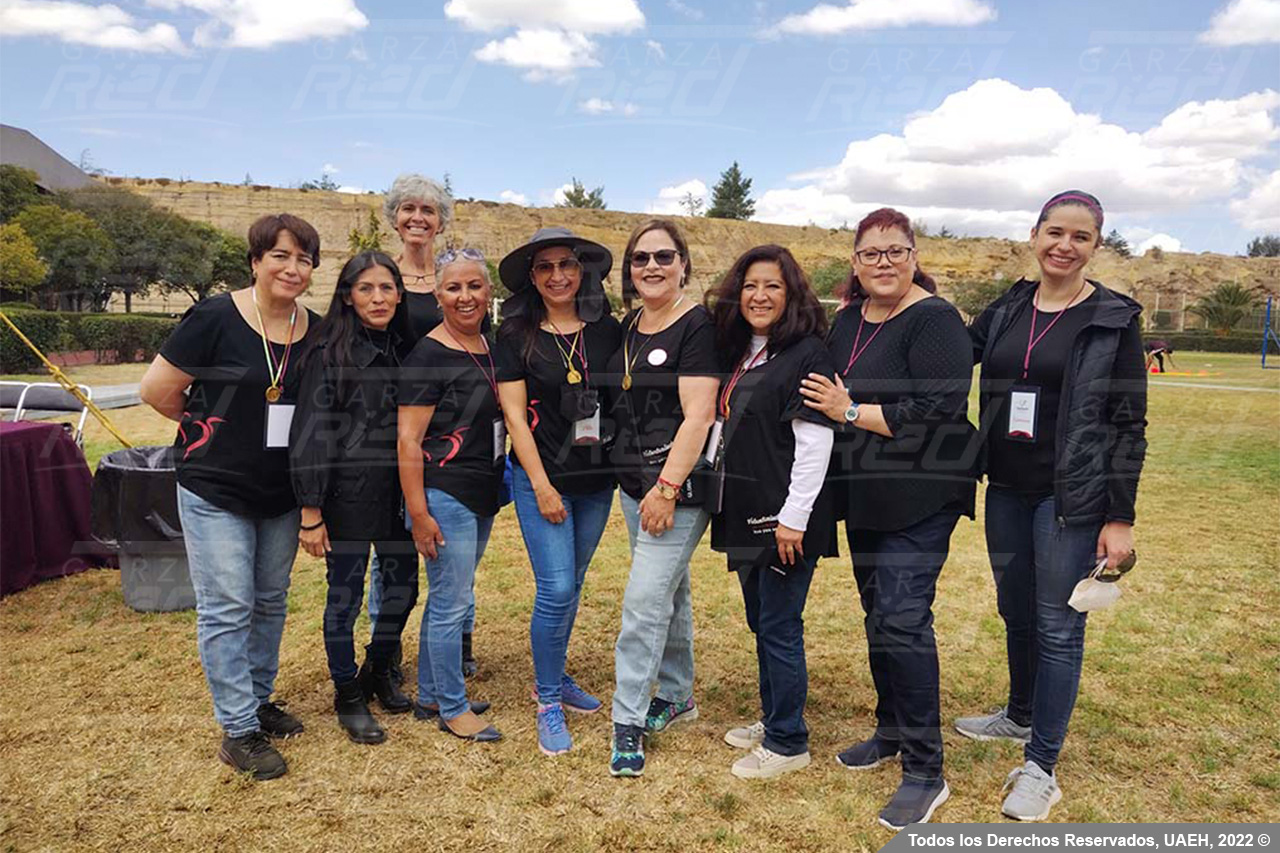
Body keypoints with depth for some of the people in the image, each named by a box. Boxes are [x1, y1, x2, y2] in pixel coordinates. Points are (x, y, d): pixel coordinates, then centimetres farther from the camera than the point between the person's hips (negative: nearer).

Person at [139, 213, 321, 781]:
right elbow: (157, 390, -8)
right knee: (227, 609, 0)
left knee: (271, 601, 15)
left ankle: (258, 699, 33)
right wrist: (210, 426, 3)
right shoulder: (216, 318, -14)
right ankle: (238, 730, 11)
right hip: (215, 490, -5)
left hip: (281, 493, 5)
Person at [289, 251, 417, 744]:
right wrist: (311, 510, -14)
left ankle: (377, 672, 37)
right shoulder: (329, 352, -9)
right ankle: (348, 696, 26)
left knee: (404, 585, 13)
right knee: (346, 595, 6)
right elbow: (311, 431, -11)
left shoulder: (402, 348, 8)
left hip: (398, 489, 6)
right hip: (347, 492, -5)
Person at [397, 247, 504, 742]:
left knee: (448, 599, 17)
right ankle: (453, 709, 17)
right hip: (444, 496, -8)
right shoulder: (429, 355, -14)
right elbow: (408, 441, -16)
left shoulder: (490, 348, 10)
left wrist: (500, 484, 18)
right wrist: (418, 514, -18)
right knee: (451, 604, 1)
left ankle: (430, 696, 31)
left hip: (482, 496, 8)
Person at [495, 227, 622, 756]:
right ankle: (548, 702, 11)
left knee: (571, 585, 14)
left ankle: (553, 677, 33)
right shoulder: (516, 335, -4)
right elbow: (514, 413, -6)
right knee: (556, 589, -7)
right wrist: (541, 485, -11)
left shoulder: (607, 330, 3)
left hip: (597, 478, 3)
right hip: (541, 477, -3)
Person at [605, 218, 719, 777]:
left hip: (677, 484, -8)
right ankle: (676, 695, 33)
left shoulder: (697, 325, -12)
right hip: (634, 481, 8)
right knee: (670, 590, 19)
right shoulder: (629, 325, 11)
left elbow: (698, 415, -18)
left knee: (645, 600, -7)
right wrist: (639, 485, 14)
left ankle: (628, 721, 5)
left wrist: (667, 488, -22)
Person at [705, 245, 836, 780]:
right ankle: (772, 720, 34)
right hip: (746, 513, 8)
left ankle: (787, 744, 16)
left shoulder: (807, 353, -13)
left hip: (785, 518, -8)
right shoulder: (738, 352, 12)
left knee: (779, 626, 0)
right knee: (760, 621, 18)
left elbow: (815, 443, -18)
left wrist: (794, 518, -20)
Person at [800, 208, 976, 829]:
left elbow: (940, 410, -22)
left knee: (902, 619, -11)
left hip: (920, 498, -8)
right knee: (877, 614, 16)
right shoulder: (848, 320, 11)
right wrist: (830, 406, 0)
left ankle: (925, 771, 1)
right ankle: (892, 731, 34)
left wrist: (851, 412, -18)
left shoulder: (933, 319, -13)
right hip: (864, 496, 8)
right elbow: (829, 395, 22)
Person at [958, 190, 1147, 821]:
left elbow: (1130, 424, -7)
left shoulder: (1114, 319, -6)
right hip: (1007, 490, 5)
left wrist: (1120, 517, -10)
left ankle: (1040, 767, 12)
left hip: (1072, 496, -5)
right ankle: (1020, 716, 40)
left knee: (1057, 626, 1)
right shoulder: (1004, 312, 6)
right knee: (1016, 611, 18)